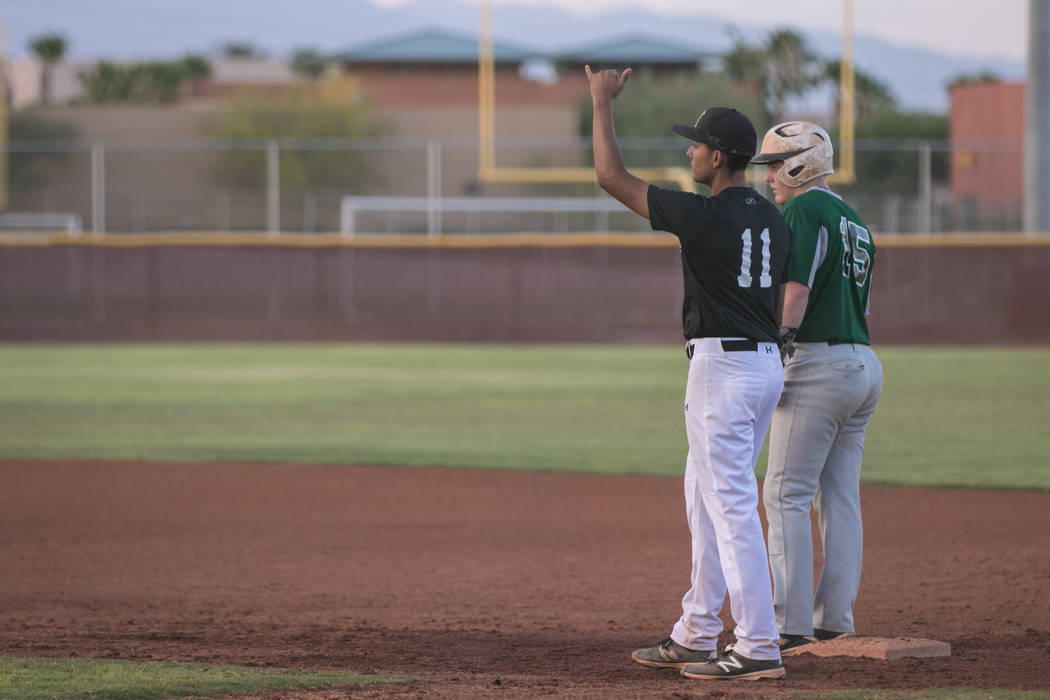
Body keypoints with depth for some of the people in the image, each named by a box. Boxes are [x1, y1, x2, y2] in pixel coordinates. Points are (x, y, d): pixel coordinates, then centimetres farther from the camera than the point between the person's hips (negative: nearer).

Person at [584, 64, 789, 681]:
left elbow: (613, 177, -9)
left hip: (723, 365, -9)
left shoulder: (705, 216, -15)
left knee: (732, 505, -9)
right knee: (708, 499, 18)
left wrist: (603, 103, 1)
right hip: (767, 361, 9)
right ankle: (697, 635, 24)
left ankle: (759, 648, -12)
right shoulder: (772, 219, 10)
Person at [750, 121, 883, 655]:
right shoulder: (853, 220, 20)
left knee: (786, 495, -8)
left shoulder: (804, 210, -8)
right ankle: (835, 624, 11)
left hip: (818, 364, -9)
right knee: (840, 496, 10)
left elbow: (796, 290, -18)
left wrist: (772, 353, -20)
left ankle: (792, 626, -12)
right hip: (864, 365, 9)